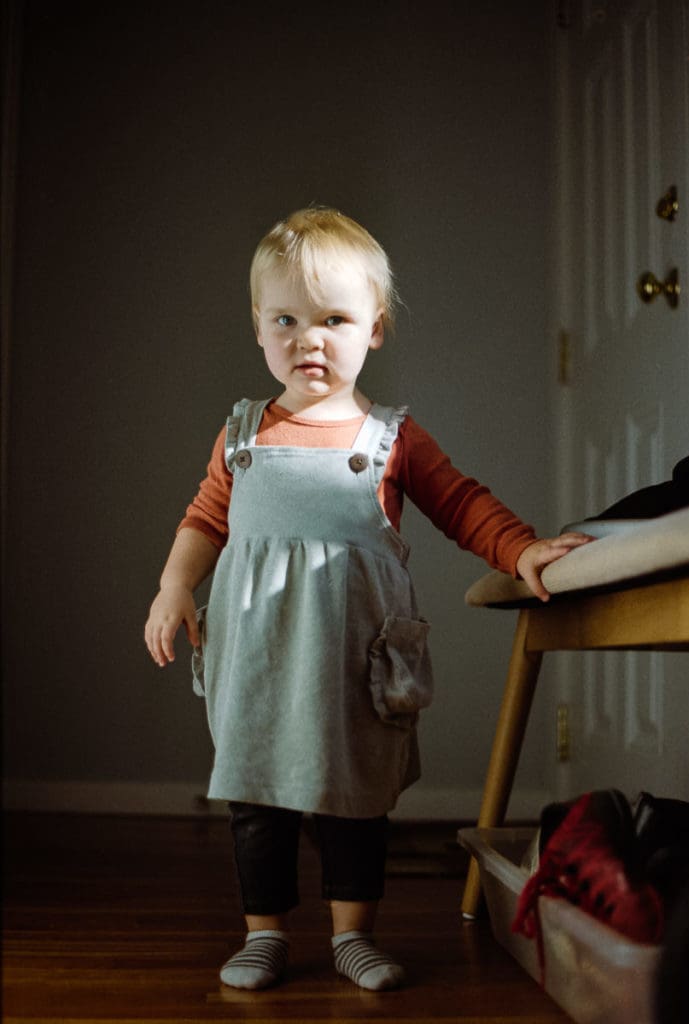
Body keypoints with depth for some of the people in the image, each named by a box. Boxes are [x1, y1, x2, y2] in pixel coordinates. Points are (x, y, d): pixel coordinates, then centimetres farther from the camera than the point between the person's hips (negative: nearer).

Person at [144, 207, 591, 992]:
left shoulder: (393, 439, 1)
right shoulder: (244, 436, 7)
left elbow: (464, 505, 4)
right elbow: (206, 520, 11)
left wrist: (522, 552, -10)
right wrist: (173, 590, -1)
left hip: (352, 659, -1)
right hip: (257, 655, 1)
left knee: (354, 797, 10)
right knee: (258, 798, 8)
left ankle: (353, 932, 27)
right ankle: (265, 933, 25)